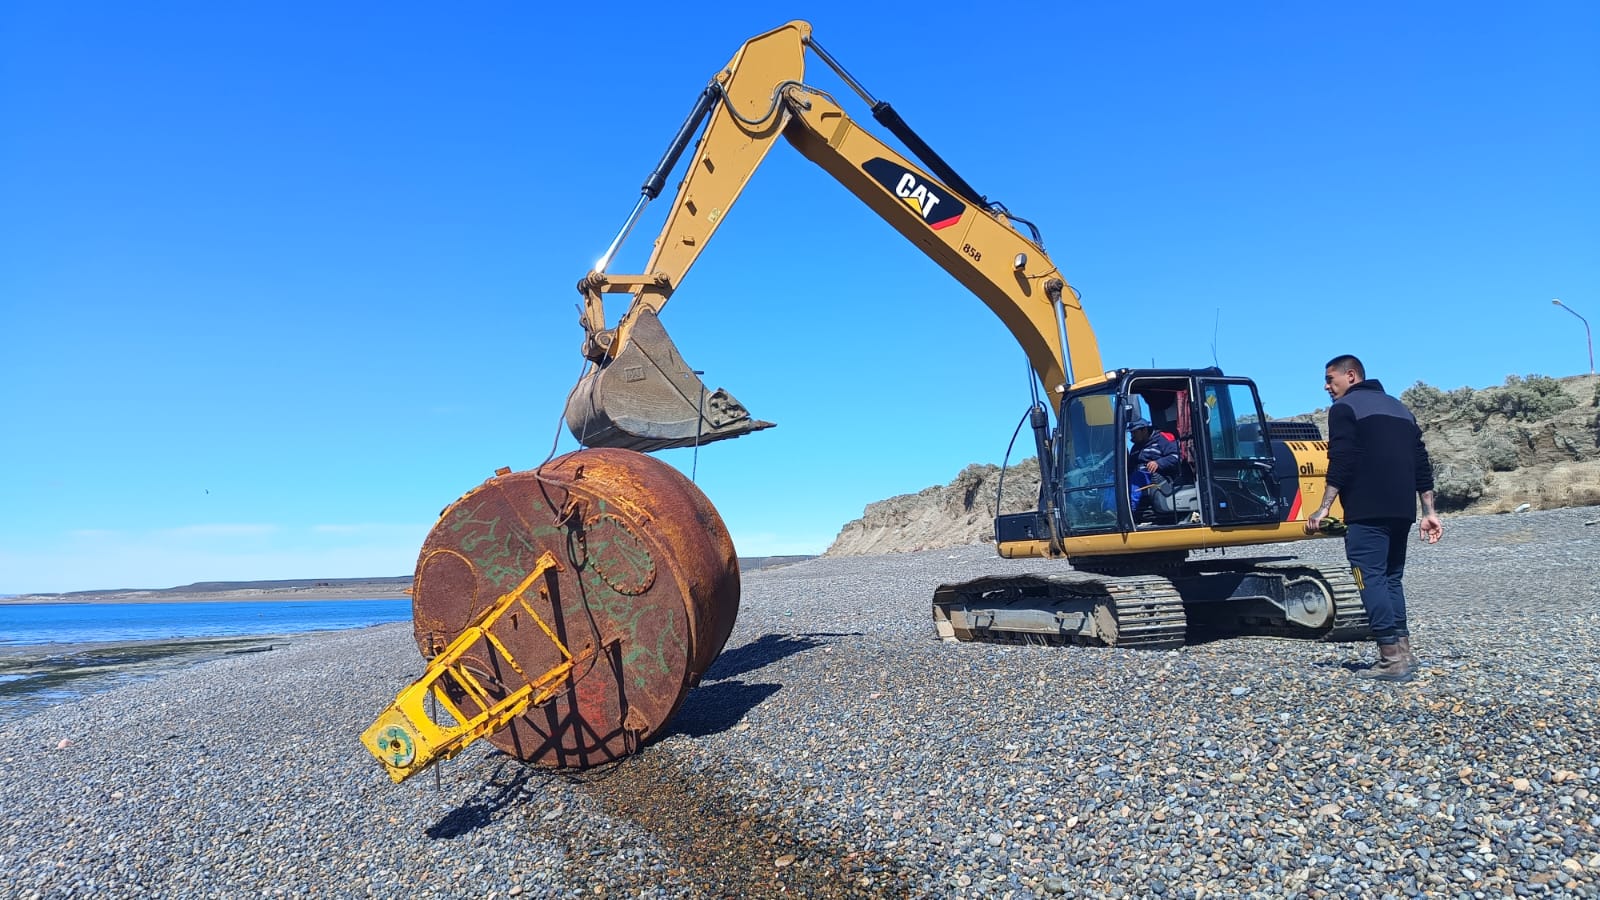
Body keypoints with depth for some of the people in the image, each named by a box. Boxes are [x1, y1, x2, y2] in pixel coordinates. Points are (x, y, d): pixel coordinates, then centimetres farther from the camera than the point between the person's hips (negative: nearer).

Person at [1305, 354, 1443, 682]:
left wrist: (1324, 509, -12)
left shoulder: (1344, 408, 0)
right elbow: (1422, 464, 19)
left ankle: (1392, 658, -9)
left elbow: (1341, 464, -12)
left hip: (1367, 511, -8)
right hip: (1401, 510, 8)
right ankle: (1403, 651, 14)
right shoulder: (1399, 408, 23)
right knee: (1391, 578, 15)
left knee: (1371, 579, -6)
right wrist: (1429, 512, 18)